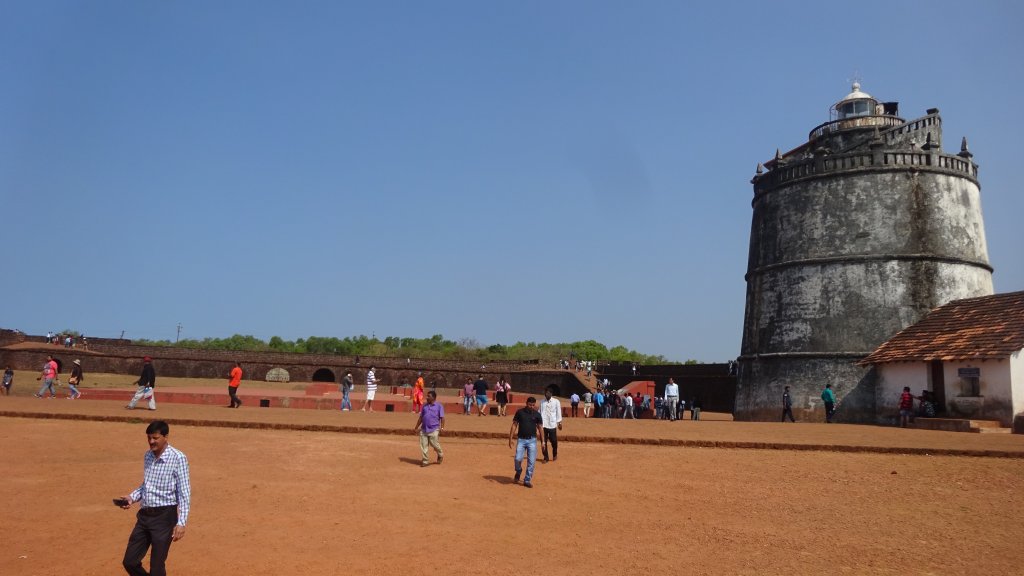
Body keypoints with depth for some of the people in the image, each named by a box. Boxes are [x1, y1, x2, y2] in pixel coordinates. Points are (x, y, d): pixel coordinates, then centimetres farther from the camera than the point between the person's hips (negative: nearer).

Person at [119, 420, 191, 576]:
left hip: (164, 516, -7)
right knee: (130, 562, 11)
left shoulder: (177, 458, -14)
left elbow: (184, 493, -14)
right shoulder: (148, 456, 8)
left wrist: (181, 522, -20)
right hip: (144, 515, 7)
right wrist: (132, 497, 3)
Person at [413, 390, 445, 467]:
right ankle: (425, 461, 12)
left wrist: (442, 428, -17)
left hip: (434, 429, -5)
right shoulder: (425, 406, 14)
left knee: (434, 443, -6)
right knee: (423, 445, 2)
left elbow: (442, 418, -4)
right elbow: (421, 417, 19)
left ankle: (440, 455, 23)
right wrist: (416, 428, 18)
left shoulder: (439, 406, 0)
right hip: (423, 429, 5)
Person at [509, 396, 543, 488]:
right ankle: (518, 472, 21)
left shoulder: (537, 414, 2)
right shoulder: (520, 412, 0)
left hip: (532, 440, 1)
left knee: (531, 461, -2)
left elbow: (540, 428, 8)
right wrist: (510, 438, -2)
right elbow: (514, 425, 3)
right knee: (518, 459, -11)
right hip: (521, 439, -1)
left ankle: (527, 480, 11)